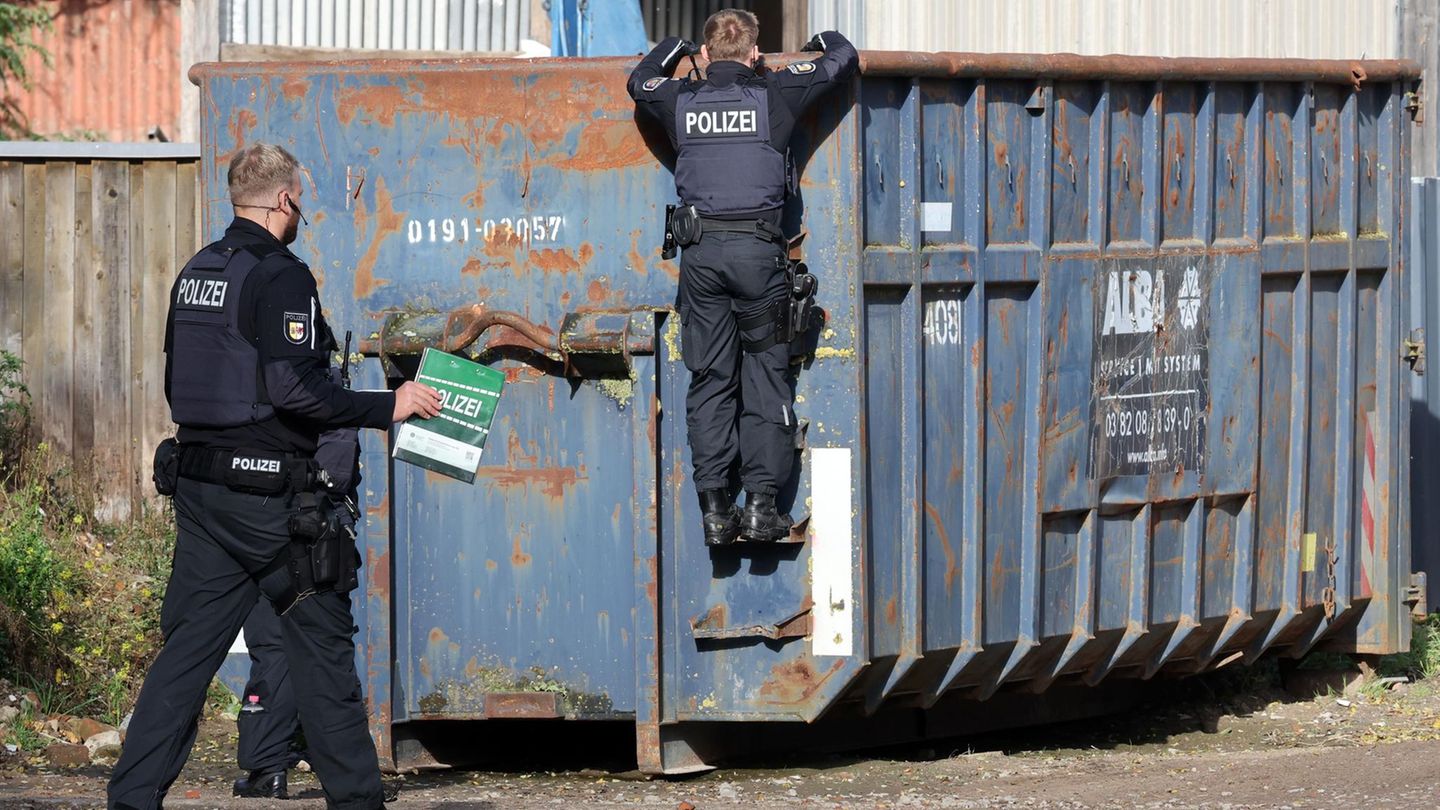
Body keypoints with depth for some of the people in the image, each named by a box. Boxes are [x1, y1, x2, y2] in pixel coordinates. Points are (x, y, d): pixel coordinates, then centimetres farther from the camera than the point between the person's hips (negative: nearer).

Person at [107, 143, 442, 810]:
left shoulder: (196, 273, 12)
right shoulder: (279, 276, -14)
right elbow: (292, 388, -22)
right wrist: (388, 407, -16)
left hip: (197, 486, 8)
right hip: (267, 496, -8)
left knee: (187, 647, 7)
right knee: (321, 642, 3)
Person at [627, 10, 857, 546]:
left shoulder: (682, 101, 8)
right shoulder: (774, 96, 2)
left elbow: (639, 82, 32)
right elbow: (842, 61, 17)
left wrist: (674, 49, 49)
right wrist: (827, 41, 39)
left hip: (700, 253, 2)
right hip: (759, 248, -2)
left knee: (710, 380, 6)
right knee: (765, 376, 4)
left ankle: (714, 508, 2)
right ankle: (760, 505, -2)